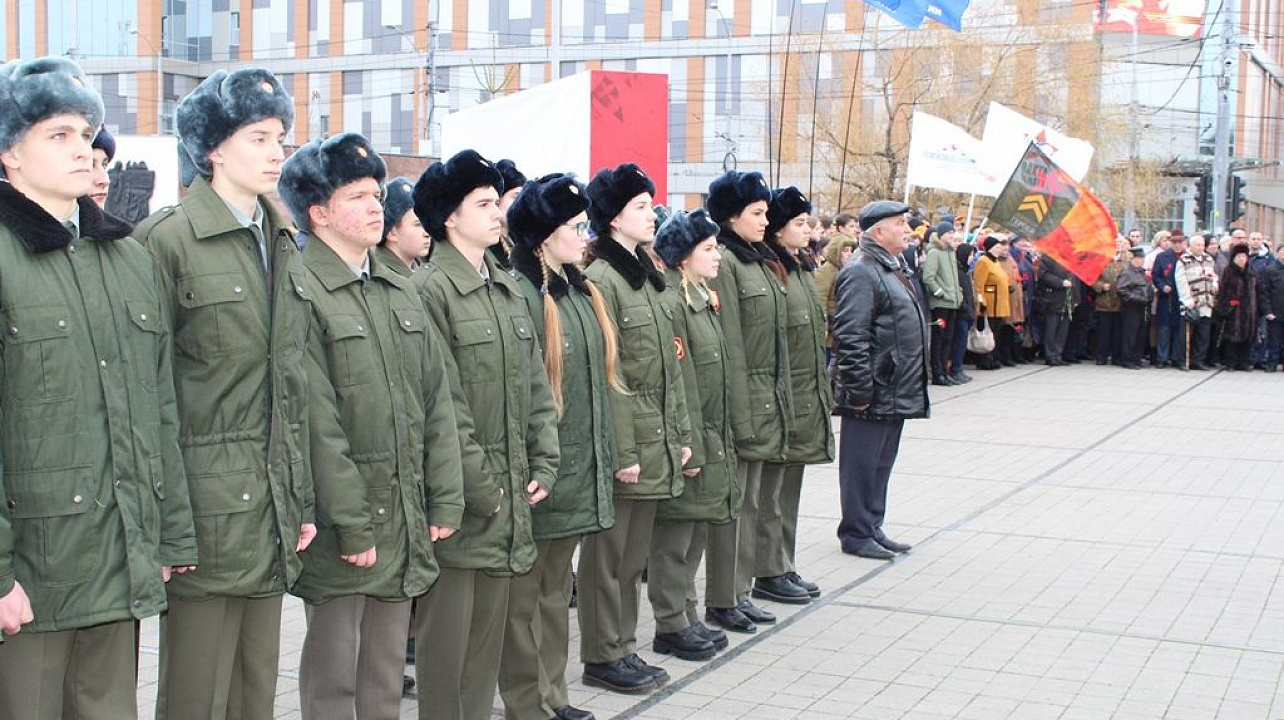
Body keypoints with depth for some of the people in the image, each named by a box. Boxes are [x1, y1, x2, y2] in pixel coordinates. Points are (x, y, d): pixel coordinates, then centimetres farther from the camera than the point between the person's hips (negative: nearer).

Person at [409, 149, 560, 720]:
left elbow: (535, 386, 14)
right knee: (446, 640, 2)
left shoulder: (508, 290, 14)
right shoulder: (430, 290, -12)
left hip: (508, 500, 8)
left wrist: (544, 465, 5)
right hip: (458, 502, -7)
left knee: (488, 634, 14)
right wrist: (480, 489, -16)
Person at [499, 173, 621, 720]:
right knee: (525, 592, 3)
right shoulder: (519, 295, -15)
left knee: (556, 587, 17)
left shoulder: (581, 292, 13)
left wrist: (605, 456, 16)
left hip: (579, 469, 9)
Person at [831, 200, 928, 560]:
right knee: (862, 464, 0)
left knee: (881, 463, 16)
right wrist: (860, 389, -23)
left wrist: (913, 389, 23)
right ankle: (856, 534, 9)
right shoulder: (860, 272, -16)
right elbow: (851, 337, -22)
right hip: (872, 396, -10)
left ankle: (872, 528, 26)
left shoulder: (891, 269, 18)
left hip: (896, 393, 10)